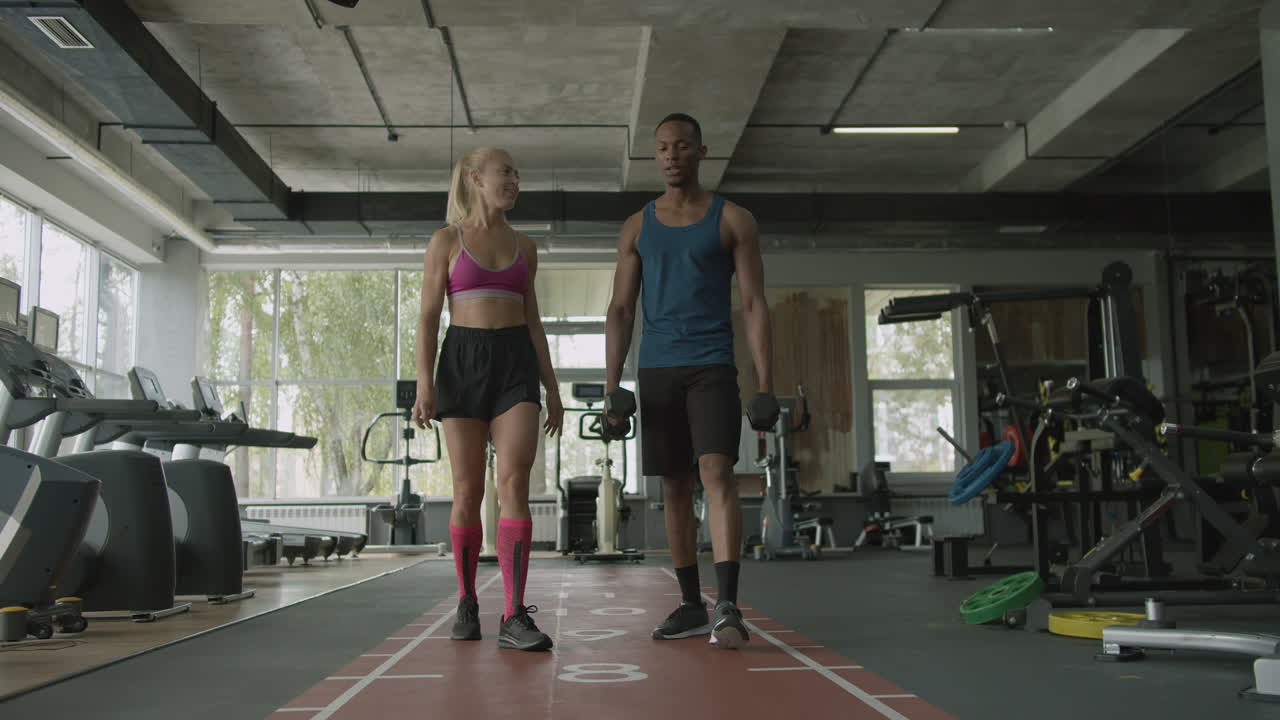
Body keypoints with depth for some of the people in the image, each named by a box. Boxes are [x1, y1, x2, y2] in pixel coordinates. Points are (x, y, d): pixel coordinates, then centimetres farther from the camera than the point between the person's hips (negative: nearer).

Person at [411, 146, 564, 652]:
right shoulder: (447, 241, 6)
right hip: (462, 360, -2)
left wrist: (551, 388, 13)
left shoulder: (524, 247, 15)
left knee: (514, 483, -12)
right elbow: (428, 316, 1)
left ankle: (514, 617, -14)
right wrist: (424, 382, -11)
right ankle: (467, 603, 18)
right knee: (468, 490, 1)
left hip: (516, 362, 2)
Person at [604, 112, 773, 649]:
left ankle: (728, 606, -22)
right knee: (674, 485, 6)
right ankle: (691, 606, 15)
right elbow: (620, 310, 10)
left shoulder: (733, 220, 5)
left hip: (711, 367, -3)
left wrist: (765, 386, -8)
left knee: (716, 472, -18)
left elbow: (754, 305, 1)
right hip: (656, 371, 3)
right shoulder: (637, 228, 12)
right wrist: (612, 387, 0)